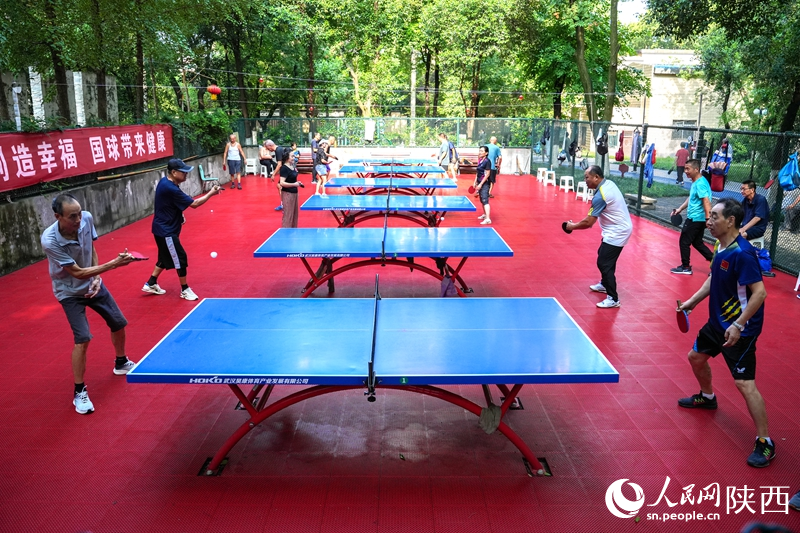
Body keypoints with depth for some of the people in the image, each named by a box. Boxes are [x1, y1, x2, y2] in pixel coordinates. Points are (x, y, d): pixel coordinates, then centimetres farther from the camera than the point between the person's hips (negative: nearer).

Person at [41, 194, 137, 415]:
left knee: (118, 323, 14)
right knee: (82, 339, -16)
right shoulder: (50, 241, -34)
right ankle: (79, 392, 2)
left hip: (93, 284, 6)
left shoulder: (87, 219, -20)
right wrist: (114, 264, -37)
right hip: (70, 292, -5)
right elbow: (78, 273, -30)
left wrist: (97, 278, -11)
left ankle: (121, 363, 42)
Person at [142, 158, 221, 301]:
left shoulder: (165, 182, 4)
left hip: (163, 229, 10)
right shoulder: (171, 189, -27)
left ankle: (151, 284, 32)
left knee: (165, 258, 22)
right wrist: (211, 193, -18)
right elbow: (194, 204, -25)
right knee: (180, 258, -1)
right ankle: (185, 290, 12)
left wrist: (178, 215, 11)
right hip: (166, 231, -10)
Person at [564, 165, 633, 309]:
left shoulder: (600, 196, -26)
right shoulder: (609, 183, 2)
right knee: (603, 256, 25)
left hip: (617, 232, -10)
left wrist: (572, 226, -8)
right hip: (619, 228, 10)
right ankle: (605, 284, 44)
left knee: (604, 263, -10)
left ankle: (613, 299, -6)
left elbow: (588, 223, -24)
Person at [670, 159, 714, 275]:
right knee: (697, 243, 17)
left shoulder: (700, 184, -20)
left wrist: (708, 218, -32)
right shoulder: (696, 182, 11)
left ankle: (685, 267, 14)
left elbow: (706, 201, -27)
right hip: (696, 218, 10)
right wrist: (680, 209, 19)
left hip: (695, 219, -10)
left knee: (684, 242, 3)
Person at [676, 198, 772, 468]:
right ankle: (707, 397, 51)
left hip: (739, 329, -10)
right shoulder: (720, 247, 3)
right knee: (696, 357, 24)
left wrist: (738, 326, -31)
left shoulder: (742, 253, -26)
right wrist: (692, 301, 15)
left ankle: (765, 443, 2)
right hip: (718, 321, 10)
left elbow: (759, 293, -28)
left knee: (744, 383, -10)